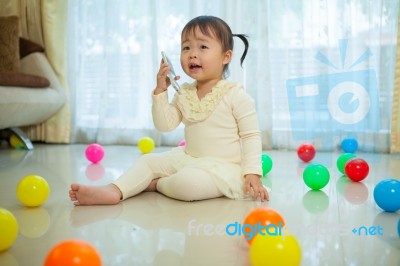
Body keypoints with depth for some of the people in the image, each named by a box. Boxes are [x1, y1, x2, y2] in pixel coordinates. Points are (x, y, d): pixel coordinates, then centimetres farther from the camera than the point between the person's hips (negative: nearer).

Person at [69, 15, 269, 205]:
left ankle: (155, 184, -4)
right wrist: (160, 91, -8)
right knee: (148, 161, -2)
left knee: (188, 183, -33)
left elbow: (251, 136, -9)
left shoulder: (236, 95, -10)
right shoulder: (183, 94, 7)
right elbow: (164, 125, 2)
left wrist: (252, 172, -18)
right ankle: (114, 191, -21)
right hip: (188, 159, 7)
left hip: (223, 166, -7)